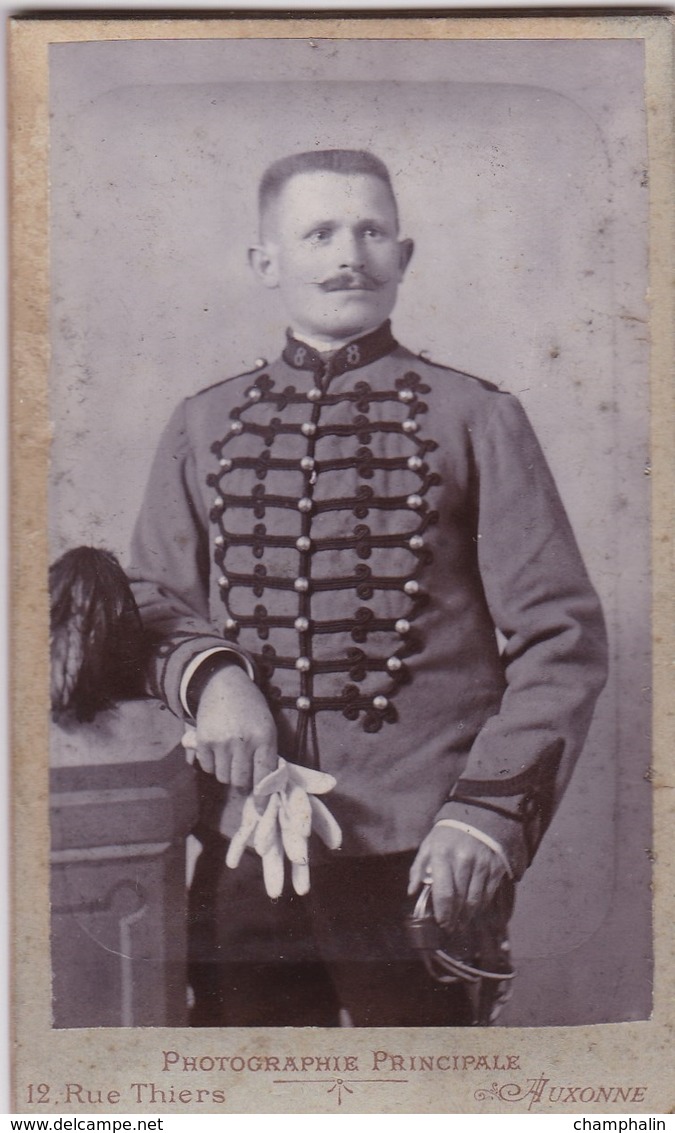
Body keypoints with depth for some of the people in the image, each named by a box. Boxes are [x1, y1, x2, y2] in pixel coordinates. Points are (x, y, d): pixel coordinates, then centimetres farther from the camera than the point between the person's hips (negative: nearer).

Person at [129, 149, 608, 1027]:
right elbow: (152, 608, 13)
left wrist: (488, 813, -13)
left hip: (424, 859, -2)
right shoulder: (202, 428, 9)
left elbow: (562, 640, -3)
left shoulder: (478, 420, -1)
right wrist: (210, 675, -9)